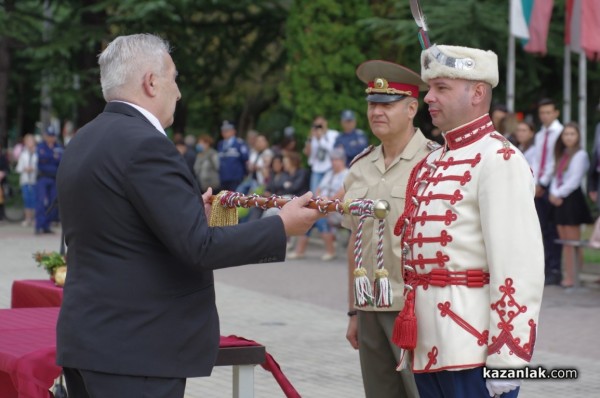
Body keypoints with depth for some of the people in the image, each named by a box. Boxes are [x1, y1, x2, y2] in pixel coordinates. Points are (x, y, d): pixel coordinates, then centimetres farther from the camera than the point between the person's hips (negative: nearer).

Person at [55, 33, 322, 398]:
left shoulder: (83, 143, 12)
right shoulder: (144, 145, -16)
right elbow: (199, 246, -20)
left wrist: (194, 213, 20)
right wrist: (283, 227, -10)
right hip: (136, 349, -9)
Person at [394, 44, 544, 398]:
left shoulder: (499, 160, -12)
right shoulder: (434, 164, 16)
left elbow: (518, 263, -19)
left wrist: (507, 360, -22)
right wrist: (408, 342, 21)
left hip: (473, 350, -9)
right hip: (430, 347, 9)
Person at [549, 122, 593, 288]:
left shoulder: (580, 155, -7)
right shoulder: (562, 155, 17)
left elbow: (575, 180, -13)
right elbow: (557, 176, 11)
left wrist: (559, 194, -12)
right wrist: (553, 193, -6)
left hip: (572, 199, -8)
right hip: (559, 199, 8)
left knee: (574, 240, -7)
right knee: (564, 240, 7)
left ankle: (577, 276, -5)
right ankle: (568, 275, 9)